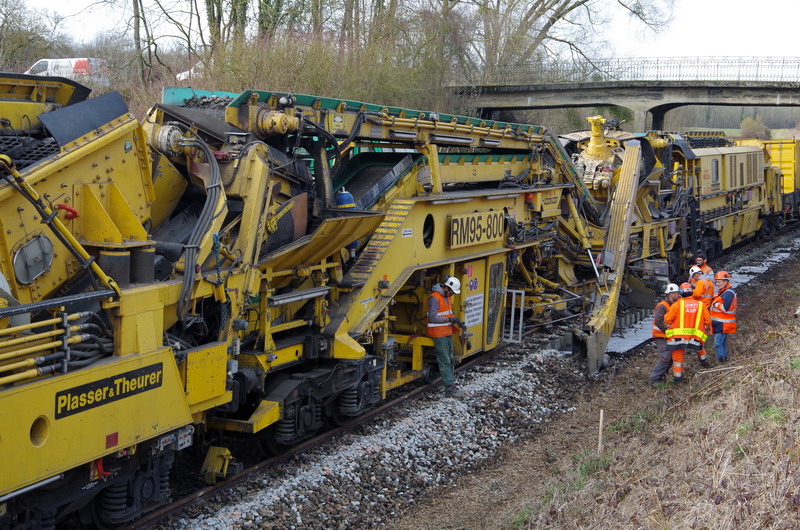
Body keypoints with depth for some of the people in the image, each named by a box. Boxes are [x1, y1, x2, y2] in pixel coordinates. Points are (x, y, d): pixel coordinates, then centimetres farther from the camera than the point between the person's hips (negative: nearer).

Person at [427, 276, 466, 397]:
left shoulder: (447, 297, 13)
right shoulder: (435, 298, -17)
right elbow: (432, 317, -21)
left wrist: (457, 321, 4)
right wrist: (449, 319, -20)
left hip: (447, 332, 10)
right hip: (439, 334, -10)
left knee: (451, 361, 13)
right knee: (445, 362, -7)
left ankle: (450, 385, 19)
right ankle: (450, 389, -5)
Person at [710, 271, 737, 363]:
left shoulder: (728, 293, -16)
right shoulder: (722, 292, 18)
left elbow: (725, 308, -25)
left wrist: (716, 304, -13)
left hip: (723, 324, -11)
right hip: (720, 323, 11)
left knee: (718, 343, -11)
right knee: (723, 342, 18)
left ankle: (721, 358, -9)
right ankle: (724, 358, 25)